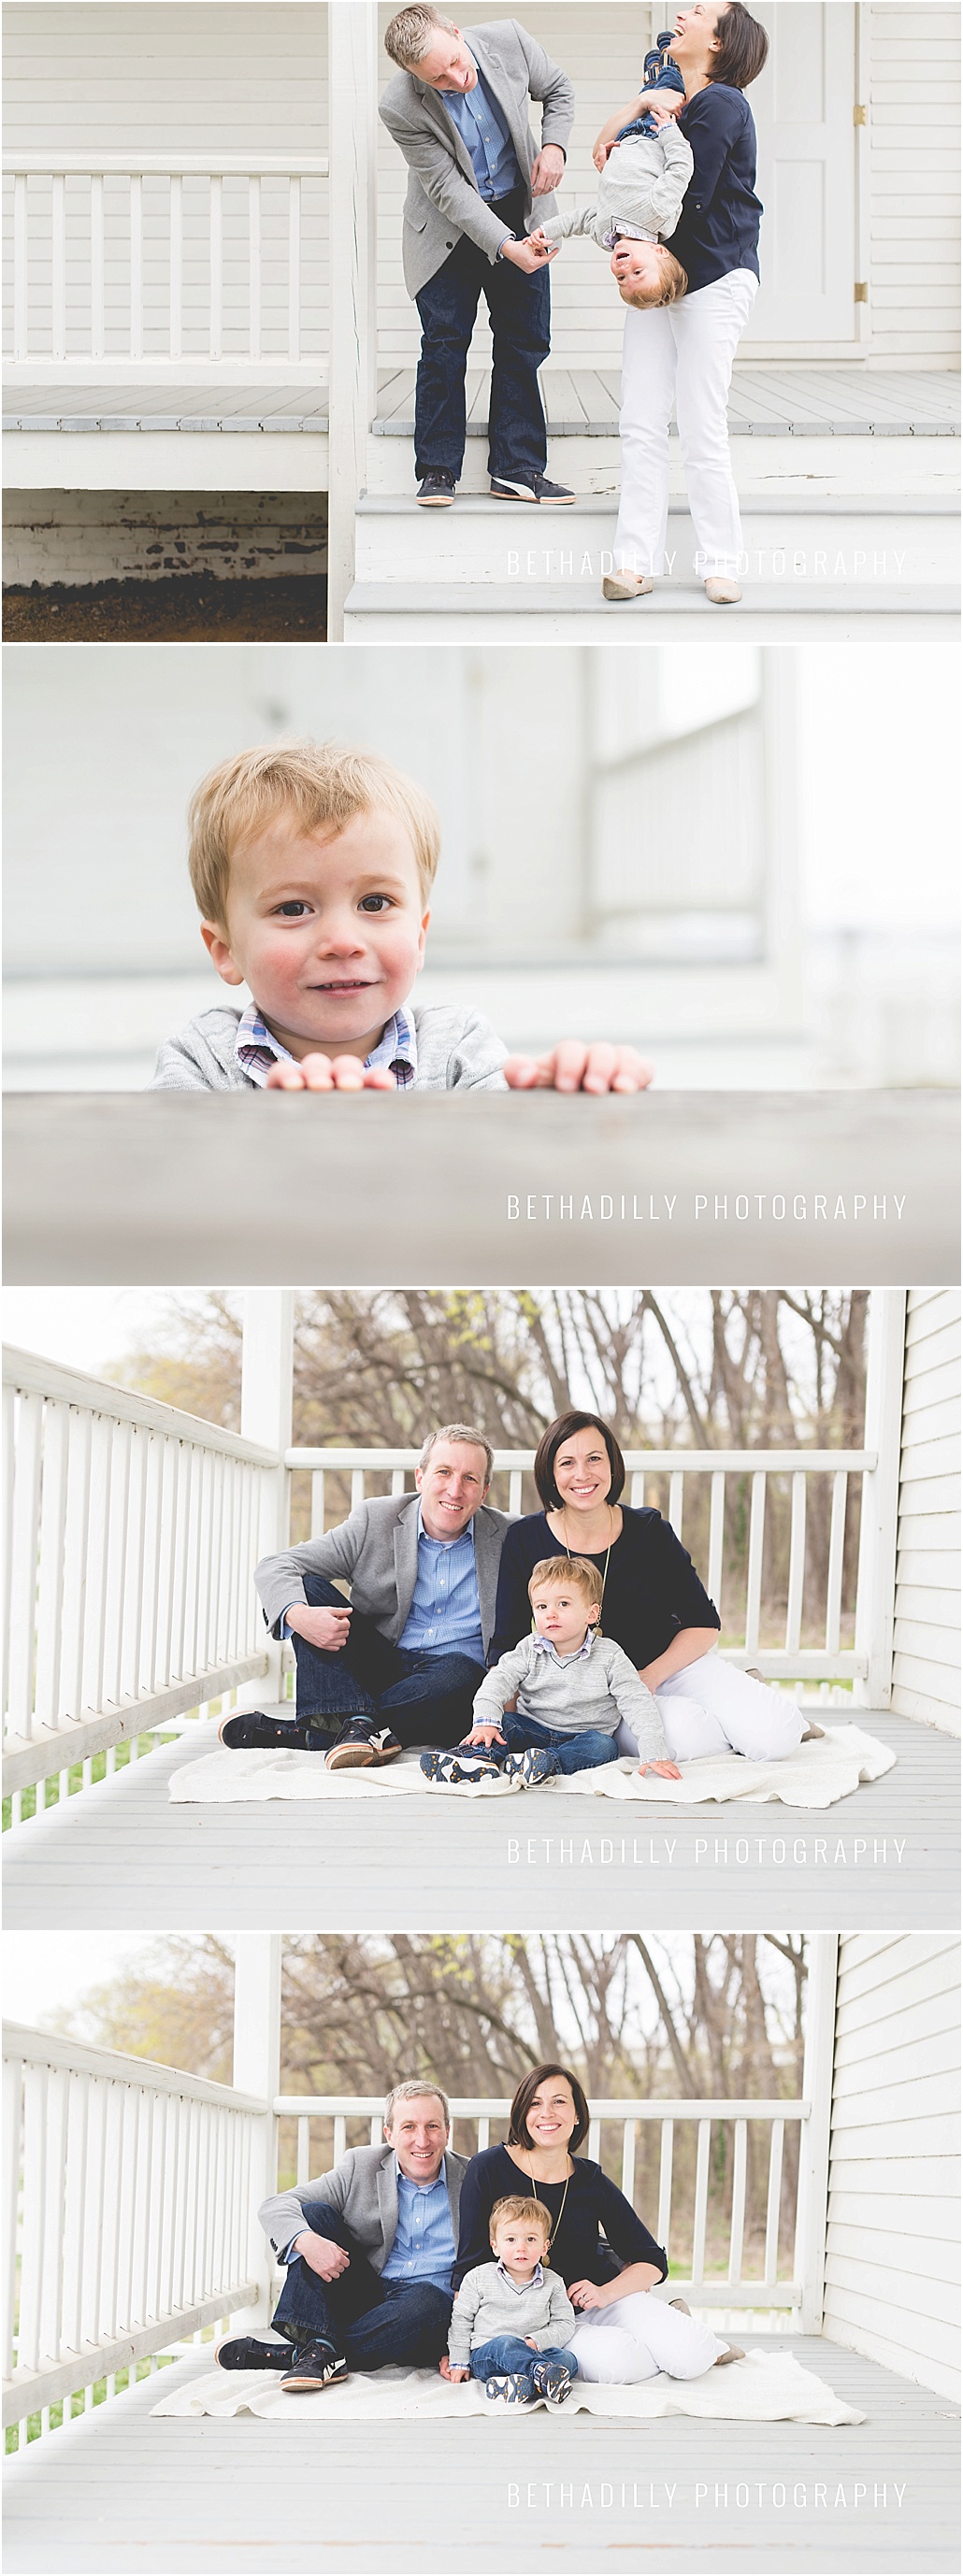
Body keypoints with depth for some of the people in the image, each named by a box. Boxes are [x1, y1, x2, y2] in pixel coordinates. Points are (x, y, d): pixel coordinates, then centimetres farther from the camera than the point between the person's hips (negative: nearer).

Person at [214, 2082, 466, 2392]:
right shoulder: (361, 2166, 1)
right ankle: (319, 2349, -32)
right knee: (314, 2213, -14)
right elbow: (275, 2206, -5)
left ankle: (287, 2354, -31)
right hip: (365, 2295, 2)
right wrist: (305, 2240, -30)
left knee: (428, 2300, -37)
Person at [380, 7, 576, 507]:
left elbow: (557, 90, 2)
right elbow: (448, 189, -23)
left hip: (518, 213, 3)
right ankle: (437, 471, 5)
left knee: (524, 343, 2)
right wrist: (505, 246, -31)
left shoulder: (507, 40, -19)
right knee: (443, 344, -4)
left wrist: (554, 145, -16)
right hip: (449, 227, -3)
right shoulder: (400, 109, -27)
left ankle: (516, 470, 7)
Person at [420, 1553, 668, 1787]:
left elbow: (638, 1703, -10)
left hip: (579, 1738, -2)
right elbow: (499, 1680, -8)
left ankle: (546, 1762, -52)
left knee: (604, 1747, -32)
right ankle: (480, 1757, -50)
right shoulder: (529, 1650, 2)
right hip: (532, 1730, 2)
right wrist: (485, 1721, -29)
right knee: (503, 1721, -23)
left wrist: (654, 1755, -21)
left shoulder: (609, 1657, -6)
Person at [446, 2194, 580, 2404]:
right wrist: (459, 2361, 5)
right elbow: (461, 2320, 10)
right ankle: (542, 2372, -58)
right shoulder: (478, 2278, 5)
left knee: (568, 2359, -28)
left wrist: (536, 2341, -10)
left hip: (533, 2353, 2)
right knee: (505, 2343, -36)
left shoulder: (553, 2283, 9)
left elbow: (565, 2324, 7)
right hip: (485, 2355, -2)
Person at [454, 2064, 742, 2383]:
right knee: (614, 2361, -33)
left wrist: (604, 2293, -18)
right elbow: (469, 2265, -7)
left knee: (690, 2357, -22)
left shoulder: (593, 2182, -3)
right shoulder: (489, 2169, -10)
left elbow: (653, 2262, 1)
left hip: (607, 2299, 2)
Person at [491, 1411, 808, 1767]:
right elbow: (507, 1644, -5)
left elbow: (703, 1623, -1)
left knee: (774, 1738, -21)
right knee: (680, 1738, -33)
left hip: (672, 1663, 1)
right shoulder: (524, 1541, -8)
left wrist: (649, 1677, -16)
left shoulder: (649, 1531, -7)